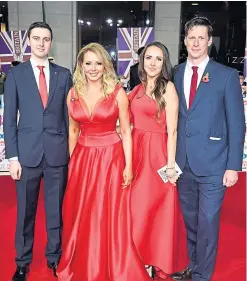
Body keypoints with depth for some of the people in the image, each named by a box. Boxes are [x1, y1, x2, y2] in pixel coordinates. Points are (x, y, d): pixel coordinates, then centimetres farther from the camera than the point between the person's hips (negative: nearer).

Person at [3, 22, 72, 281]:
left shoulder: (63, 74, 6)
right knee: (25, 211, 10)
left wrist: (71, 151, 3)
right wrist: (12, 156, -5)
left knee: (56, 210, 11)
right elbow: (9, 119, 1)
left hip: (58, 153, 1)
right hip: (27, 153, -1)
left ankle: (54, 257, 29)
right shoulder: (15, 74, 3)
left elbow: (69, 115, 7)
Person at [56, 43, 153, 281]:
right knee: (81, 216, 12)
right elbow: (73, 131, 11)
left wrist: (128, 165, -7)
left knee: (110, 216, 4)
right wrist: (72, 161, 13)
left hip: (111, 158, -3)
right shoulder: (73, 93, 4)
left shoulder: (117, 92, -6)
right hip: (83, 159, 3)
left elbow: (126, 131, -4)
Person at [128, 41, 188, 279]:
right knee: (135, 206, 13)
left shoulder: (168, 87, -7)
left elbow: (172, 130, -11)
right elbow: (131, 123, 12)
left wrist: (170, 164, -14)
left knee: (152, 206, 2)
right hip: (135, 150, 6)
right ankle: (137, 257, 32)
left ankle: (154, 260, 22)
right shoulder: (138, 88, 11)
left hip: (157, 152, -6)